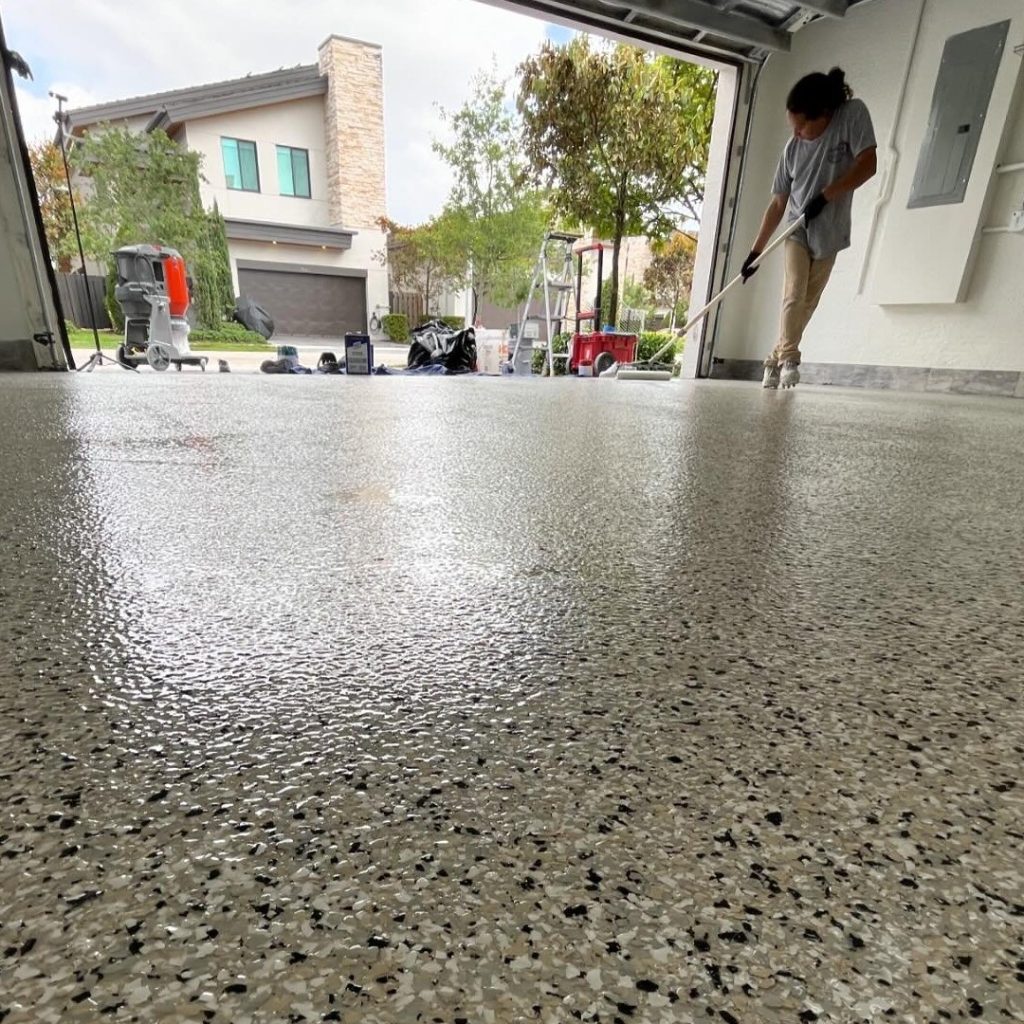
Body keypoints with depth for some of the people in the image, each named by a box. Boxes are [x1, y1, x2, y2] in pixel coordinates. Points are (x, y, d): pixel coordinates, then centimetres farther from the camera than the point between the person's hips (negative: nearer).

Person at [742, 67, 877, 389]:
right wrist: (756, 251, -6)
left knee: (809, 302, 0)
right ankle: (788, 359, -13)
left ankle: (777, 359, 8)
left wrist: (824, 196, -24)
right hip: (797, 230, 0)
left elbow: (868, 164, -15)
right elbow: (778, 204, -3)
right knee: (794, 294, -18)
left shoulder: (853, 114, -10)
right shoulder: (792, 148, -4)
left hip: (829, 232, 0)